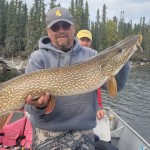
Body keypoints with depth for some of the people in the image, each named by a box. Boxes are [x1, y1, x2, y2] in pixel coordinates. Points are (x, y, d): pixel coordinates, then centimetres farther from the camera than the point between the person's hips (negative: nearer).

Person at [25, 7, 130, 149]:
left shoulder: (90, 55, 4)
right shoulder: (38, 57, -3)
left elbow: (117, 84, 0)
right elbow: (30, 98, -9)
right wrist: (38, 105, -31)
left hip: (83, 133, 2)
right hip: (48, 134, -1)